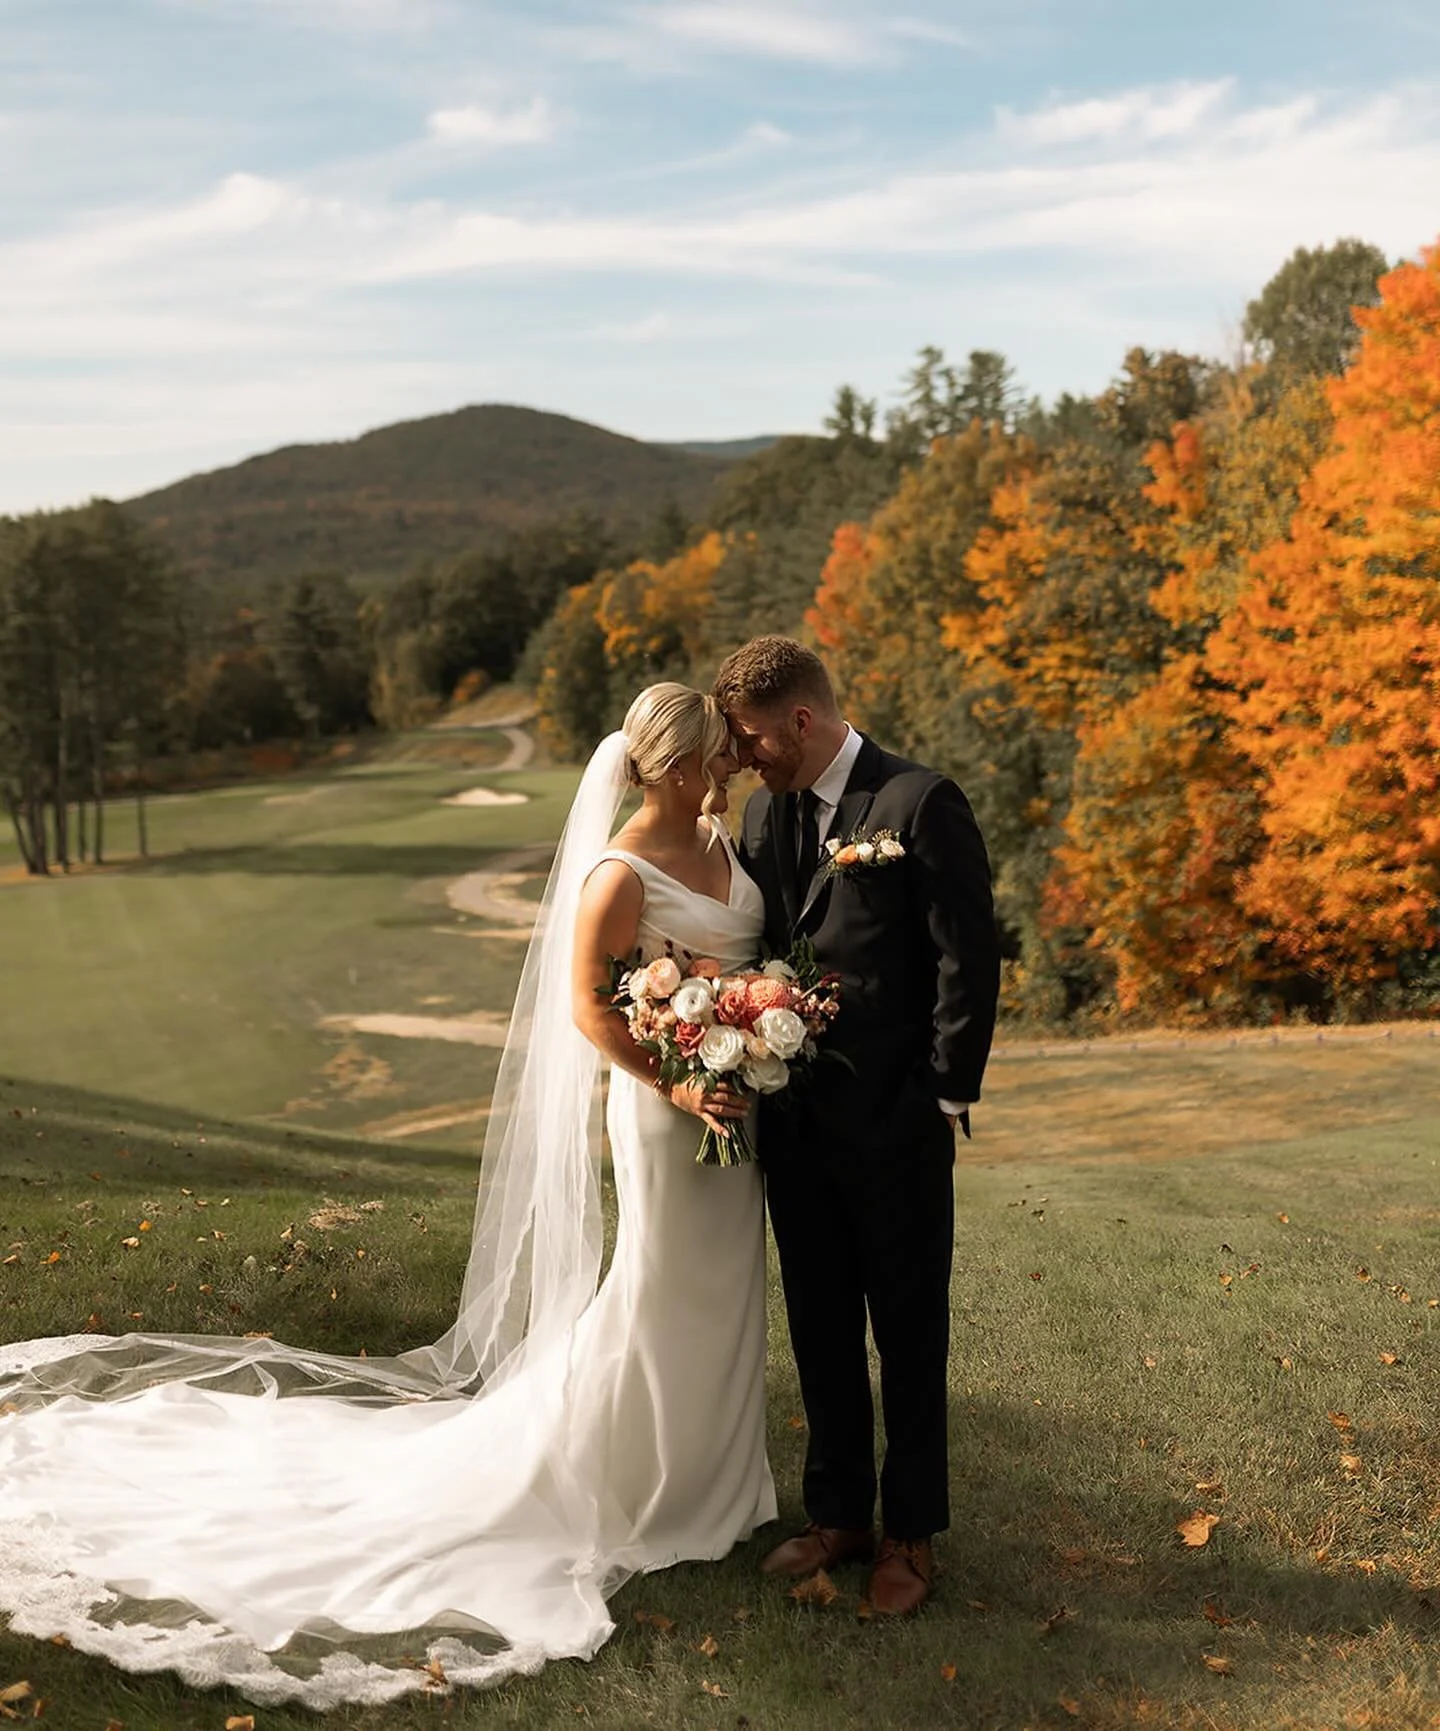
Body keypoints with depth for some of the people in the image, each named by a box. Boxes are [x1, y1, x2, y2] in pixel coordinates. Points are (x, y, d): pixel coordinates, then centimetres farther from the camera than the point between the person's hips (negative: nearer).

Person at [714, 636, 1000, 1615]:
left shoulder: (921, 803, -12)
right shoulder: (767, 811, 9)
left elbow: (969, 959, -12)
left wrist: (945, 1098, -12)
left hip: (895, 1129, -6)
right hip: (795, 1123, 6)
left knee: (910, 1337, 9)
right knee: (820, 1333, 17)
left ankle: (911, 1535, 25)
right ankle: (839, 1515, 33)